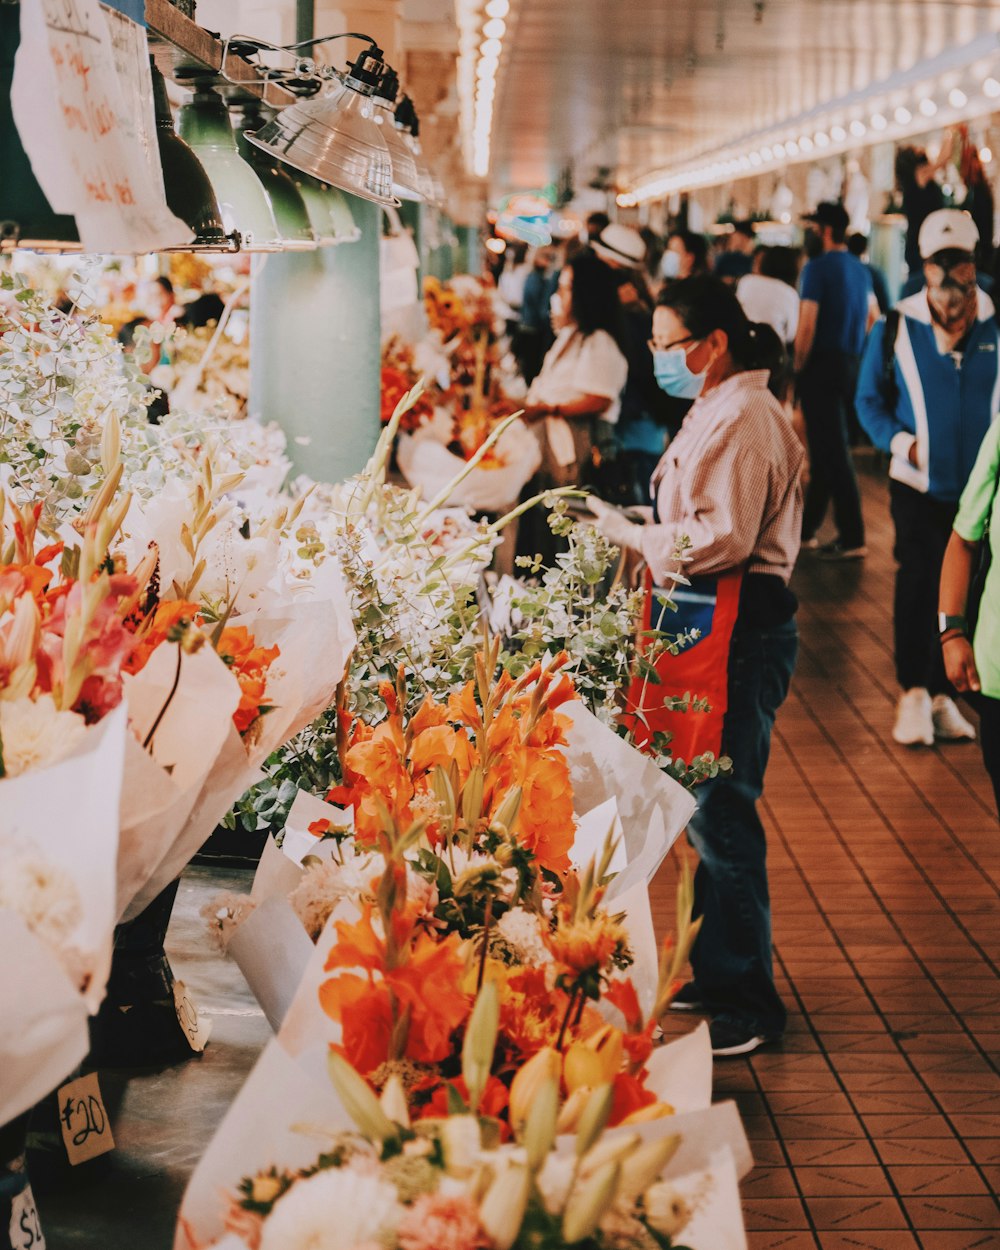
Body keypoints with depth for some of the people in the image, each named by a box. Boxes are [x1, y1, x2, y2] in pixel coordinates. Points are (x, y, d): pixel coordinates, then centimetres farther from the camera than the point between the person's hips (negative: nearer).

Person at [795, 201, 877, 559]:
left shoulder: (818, 267, -14)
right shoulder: (859, 269, 10)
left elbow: (807, 325, -19)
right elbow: (872, 315, 21)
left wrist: (798, 367, -9)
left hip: (822, 367, -8)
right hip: (852, 366, 8)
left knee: (833, 452, -5)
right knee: (827, 449, 15)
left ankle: (852, 539, -6)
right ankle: (807, 527, 26)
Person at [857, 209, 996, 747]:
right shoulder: (896, 329, -1)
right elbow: (869, 398, 6)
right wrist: (898, 439, -11)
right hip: (919, 484, -1)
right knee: (918, 580, -7)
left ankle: (942, 694, 18)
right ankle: (914, 692, 2)